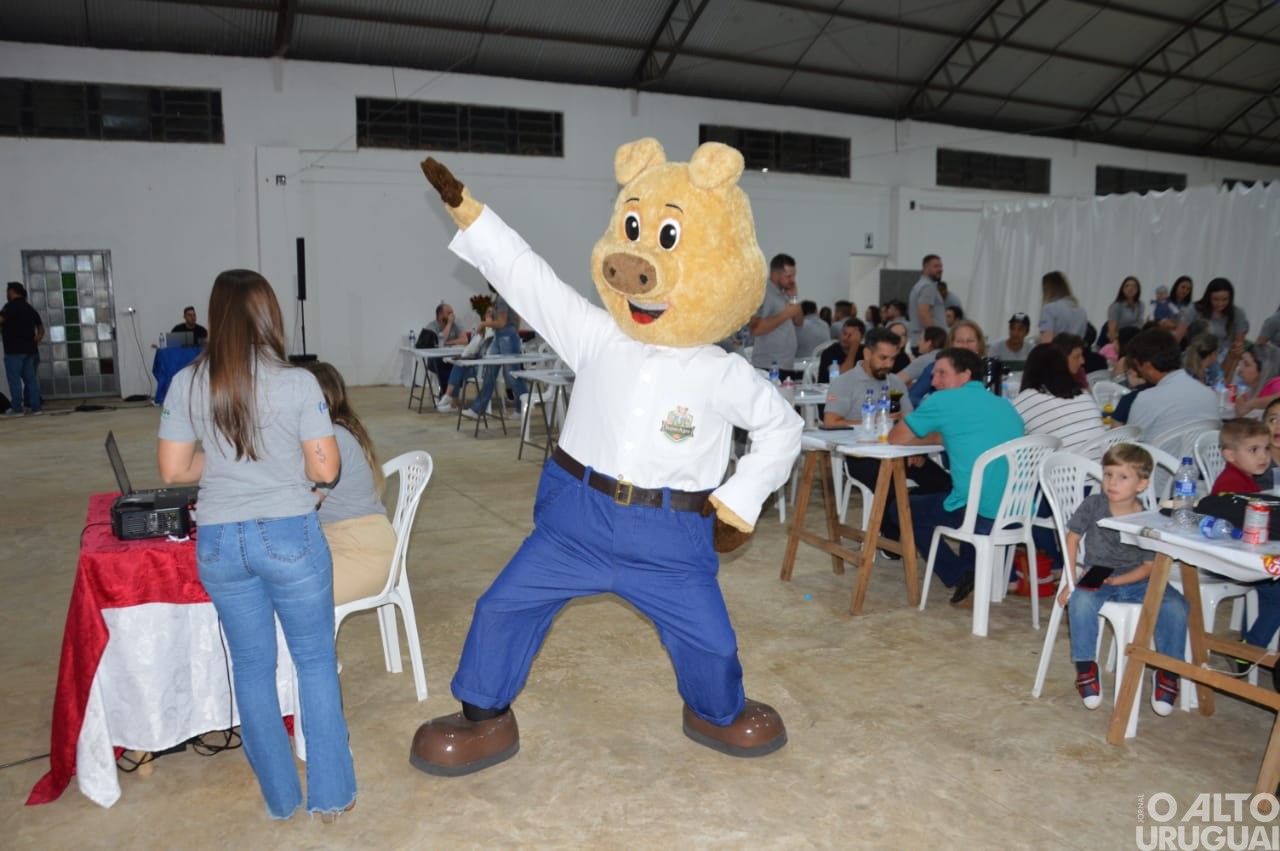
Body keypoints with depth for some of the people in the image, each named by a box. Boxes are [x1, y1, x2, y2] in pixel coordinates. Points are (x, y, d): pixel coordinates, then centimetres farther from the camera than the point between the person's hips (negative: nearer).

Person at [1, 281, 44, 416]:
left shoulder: (11, 306, -7)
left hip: (14, 349, -7)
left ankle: (16, 408, -3)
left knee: (14, 379, -3)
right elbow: (41, 328, 22)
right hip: (30, 349, 7)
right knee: (30, 379, 7)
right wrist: (36, 340, 15)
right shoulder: (30, 308, 17)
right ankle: (35, 407, 5)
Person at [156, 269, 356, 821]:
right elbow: (326, 470, -9)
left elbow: (173, 470, 1)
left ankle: (279, 798, 30)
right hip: (290, 536, -2)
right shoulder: (298, 382, -11)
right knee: (316, 662, 13)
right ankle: (330, 795, 23)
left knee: (252, 669, 16)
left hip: (219, 545, 3)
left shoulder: (186, 384, -2)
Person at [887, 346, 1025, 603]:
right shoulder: (1005, 405, 18)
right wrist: (932, 439, 29)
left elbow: (895, 439, 6)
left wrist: (922, 439, 26)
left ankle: (960, 575, 8)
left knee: (899, 508, 15)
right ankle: (973, 571, 29)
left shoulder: (943, 401, -2)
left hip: (980, 515, -7)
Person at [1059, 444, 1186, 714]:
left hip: (1134, 580, 0)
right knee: (1081, 600, -33)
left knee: (1175, 605, -24)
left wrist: (1115, 580, -19)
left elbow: (1149, 567, -6)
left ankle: (1167, 672, -6)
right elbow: (1073, 538, 4)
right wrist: (1072, 579, -2)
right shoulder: (1093, 505, -5)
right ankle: (1086, 667, -17)